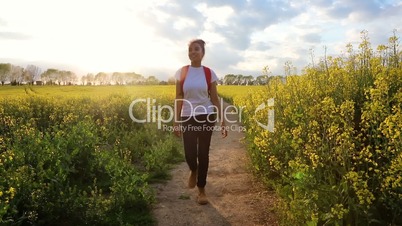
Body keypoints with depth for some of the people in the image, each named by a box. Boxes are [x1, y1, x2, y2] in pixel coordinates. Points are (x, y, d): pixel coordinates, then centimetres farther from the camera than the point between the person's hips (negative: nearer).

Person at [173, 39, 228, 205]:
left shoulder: (209, 73, -1)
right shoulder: (181, 72, 1)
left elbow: (215, 99, 2)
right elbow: (178, 98, 1)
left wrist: (222, 122, -1)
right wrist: (176, 121, -3)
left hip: (206, 117, 0)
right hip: (188, 118, 1)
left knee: (203, 154, 3)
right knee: (189, 154, -4)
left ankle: (201, 190, 20)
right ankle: (194, 170, 35)